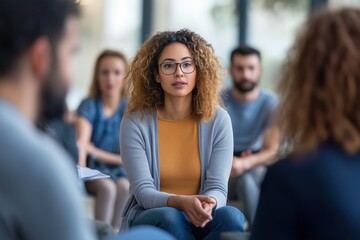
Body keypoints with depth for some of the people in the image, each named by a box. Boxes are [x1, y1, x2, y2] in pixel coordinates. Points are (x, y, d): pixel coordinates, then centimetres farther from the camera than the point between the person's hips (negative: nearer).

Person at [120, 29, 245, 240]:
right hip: (149, 217, -1)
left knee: (231, 216, -32)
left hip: (201, 217, 2)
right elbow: (143, 191, -13)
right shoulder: (135, 123, -7)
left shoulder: (218, 120, -3)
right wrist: (181, 202, -34)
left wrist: (208, 204, -33)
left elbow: (218, 188, -8)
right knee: (169, 217, -36)